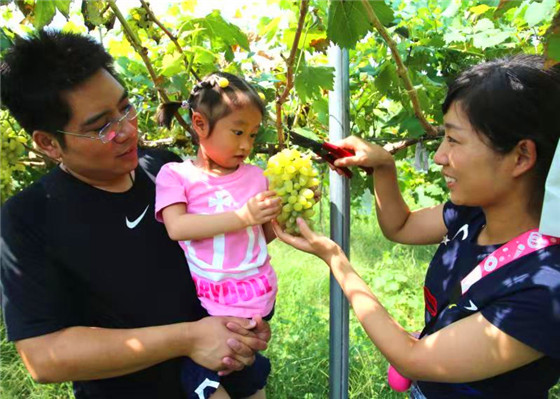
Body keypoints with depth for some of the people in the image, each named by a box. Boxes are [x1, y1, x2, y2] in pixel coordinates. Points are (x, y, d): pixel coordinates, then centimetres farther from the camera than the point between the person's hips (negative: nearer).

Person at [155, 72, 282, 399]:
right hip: (206, 304, -3)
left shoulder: (255, 177, 4)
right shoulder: (176, 174, -5)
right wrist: (243, 215, -23)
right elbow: (177, 227, -20)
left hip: (257, 300, 3)